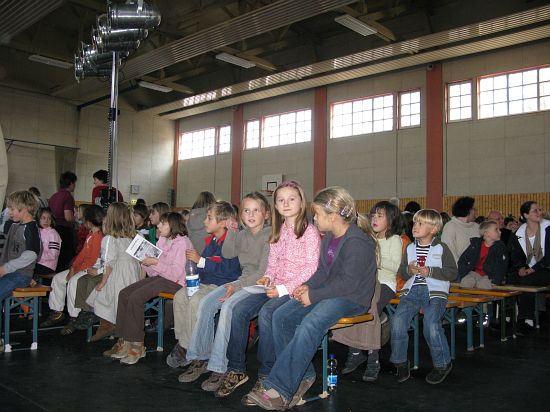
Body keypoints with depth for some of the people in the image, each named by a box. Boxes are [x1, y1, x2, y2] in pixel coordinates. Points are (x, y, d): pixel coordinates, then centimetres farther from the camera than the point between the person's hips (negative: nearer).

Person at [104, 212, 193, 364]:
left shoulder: (181, 242, -11)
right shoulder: (163, 240, 15)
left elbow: (176, 273, -19)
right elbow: (155, 272, 14)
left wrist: (156, 262, -20)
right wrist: (145, 262, -3)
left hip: (175, 282, -9)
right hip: (160, 277, 9)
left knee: (135, 297, -24)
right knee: (124, 294, -8)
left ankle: (137, 345, -14)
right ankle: (124, 342, -7)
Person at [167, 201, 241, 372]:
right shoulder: (210, 240, 15)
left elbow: (227, 269, -23)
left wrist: (200, 260, -19)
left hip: (223, 285, -9)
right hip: (205, 283, 9)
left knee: (196, 300, -28)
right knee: (180, 296, -9)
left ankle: (188, 349, -15)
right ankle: (181, 341, -3)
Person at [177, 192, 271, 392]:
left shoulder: (270, 235, -11)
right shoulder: (243, 234, 13)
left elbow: (263, 272, -17)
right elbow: (227, 254, 15)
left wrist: (236, 286, -24)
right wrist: (231, 232, 2)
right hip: (243, 280, 8)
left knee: (227, 306, -30)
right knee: (206, 303, -10)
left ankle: (219, 368, -23)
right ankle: (201, 358, 1)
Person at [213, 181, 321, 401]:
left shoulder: (310, 231, -5)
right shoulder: (277, 232, 17)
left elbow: (312, 268, -12)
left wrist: (284, 288, -19)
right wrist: (267, 278, -2)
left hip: (296, 290, -7)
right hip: (275, 288, 7)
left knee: (266, 312, -32)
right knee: (239, 309, -15)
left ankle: (266, 376, -18)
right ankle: (236, 369, -4)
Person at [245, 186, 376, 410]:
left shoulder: (358, 242, -17)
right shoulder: (329, 238, 12)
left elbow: (349, 283, -21)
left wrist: (313, 295, -17)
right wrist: (308, 285, -1)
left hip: (352, 299, -9)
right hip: (328, 292, 9)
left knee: (309, 325, -33)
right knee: (280, 316, -9)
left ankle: (279, 389, -27)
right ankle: (302, 376, -4)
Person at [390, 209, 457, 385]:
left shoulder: (441, 248, 2)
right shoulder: (410, 248, 15)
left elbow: (453, 272, -2)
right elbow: (401, 271, 18)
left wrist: (431, 271, -12)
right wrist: (409, 270, -4)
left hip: (435, 291, -4)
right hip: (412, 290, 4)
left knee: (431, 325, -25)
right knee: (398, 320, -18)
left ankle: (442, 364, 2)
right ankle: (400, 362, 1)